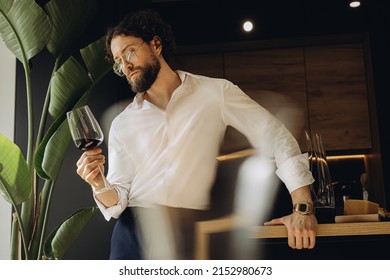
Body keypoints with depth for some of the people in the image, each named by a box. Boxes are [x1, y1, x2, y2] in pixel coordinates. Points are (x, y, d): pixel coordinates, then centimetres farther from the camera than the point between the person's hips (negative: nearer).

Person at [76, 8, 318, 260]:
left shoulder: (215, 93, 1)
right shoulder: (122, 125, 10)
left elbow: (276, 137, -4)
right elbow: (118, 199, 7)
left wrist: (303, 208, -13)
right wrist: (100, 186, -16)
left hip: (190, 233, -2)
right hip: (133, 231, 3)